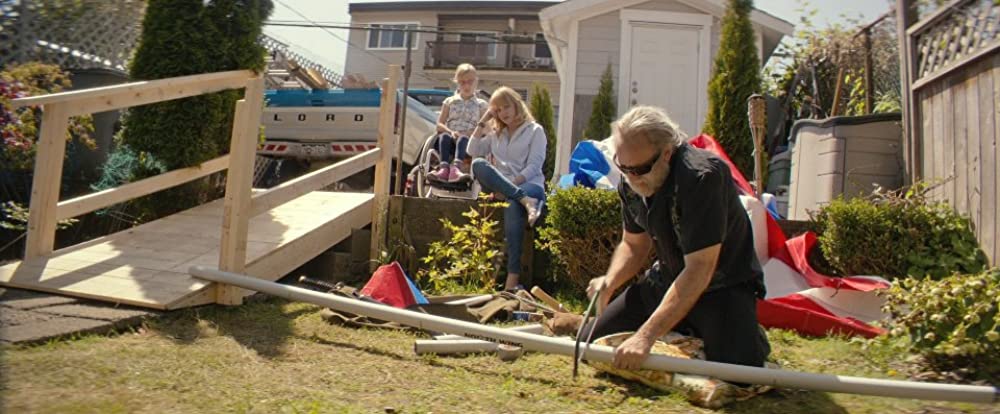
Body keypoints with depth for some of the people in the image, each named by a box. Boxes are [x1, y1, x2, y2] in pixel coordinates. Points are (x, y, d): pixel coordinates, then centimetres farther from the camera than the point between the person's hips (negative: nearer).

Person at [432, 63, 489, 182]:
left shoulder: (481, 104, 15)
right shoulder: (449, 101, 19)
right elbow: (439, 124, 11)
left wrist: (465, 134, -12)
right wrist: (451, 132, -11)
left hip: (469, 141, -1)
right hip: (450, 139, 2)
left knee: (463, 139, -36)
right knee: (444, 136, -33)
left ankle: (455, 167, -62)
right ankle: (444, 168, -55)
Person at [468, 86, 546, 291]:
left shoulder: (535, 130, 9)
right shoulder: (494, 132, 26)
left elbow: (534, 167, -3)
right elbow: (473, 151, 15)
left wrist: (511, 185, -16)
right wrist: (483, 122, 14)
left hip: (528, 185, -4)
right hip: (499, 188, 4)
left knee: (512, 206, -40)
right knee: (478, 165, -27)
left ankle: (513, 278, -46)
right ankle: (525, 201, -41)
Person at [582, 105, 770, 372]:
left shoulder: (701, 177, -29)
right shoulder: (631, 183, -5)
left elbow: (700, 270, -33)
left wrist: (647, 336, -38)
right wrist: (609, 282, -15)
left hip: (722, 286, -6)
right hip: (666, 280, 6)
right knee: (590, 343, 0)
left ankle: (751, 338, 9)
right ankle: (684, 336, 21)